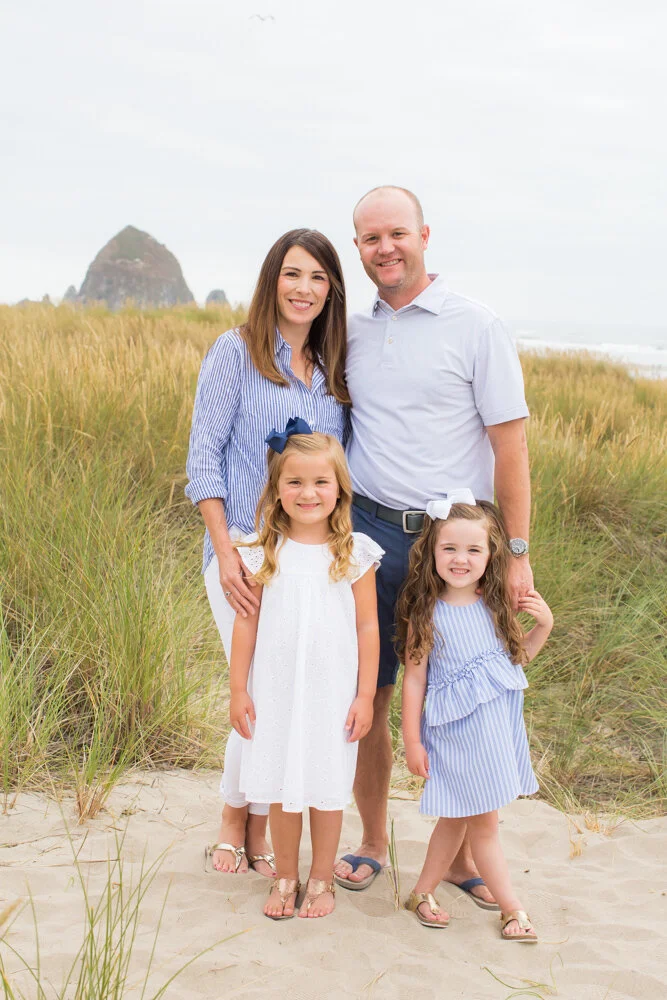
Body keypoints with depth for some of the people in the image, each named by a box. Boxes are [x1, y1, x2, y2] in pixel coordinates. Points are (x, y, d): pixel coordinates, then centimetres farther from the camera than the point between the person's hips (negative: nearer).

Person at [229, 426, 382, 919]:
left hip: (333, 693, -1)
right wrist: (238, 690, 1)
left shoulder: (355, 553, -5)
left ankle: (322, 879, 27)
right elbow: (246, 622, 1)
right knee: (281, 790, 10)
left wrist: (365, 696, -3)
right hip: (276, 692, 1)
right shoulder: (263, 552, -3)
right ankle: (285, 878, 28)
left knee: (327, 789, 9)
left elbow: (367, 626, -2)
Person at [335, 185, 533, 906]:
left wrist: (516, 554, -8)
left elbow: (510, 447, -4)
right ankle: (371, 841, 24)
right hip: (368, 531, 3)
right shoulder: (351, 333, 11)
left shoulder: (474, 327, -2)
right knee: (365, 696, 6)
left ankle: (460, 855, 18)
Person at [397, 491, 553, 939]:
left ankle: (423, 893, 31)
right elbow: (415, 678, -9)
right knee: (483, 823, 5)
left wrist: (544, 625, -2)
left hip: (497, 726, 5)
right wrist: (412, 740, -8)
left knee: (458, 818, 16)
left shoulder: (496, 605, 0)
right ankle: (513, 908, 19)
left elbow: (516, 656, 15)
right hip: (455, 731, -5)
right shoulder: (426, 612, -13)